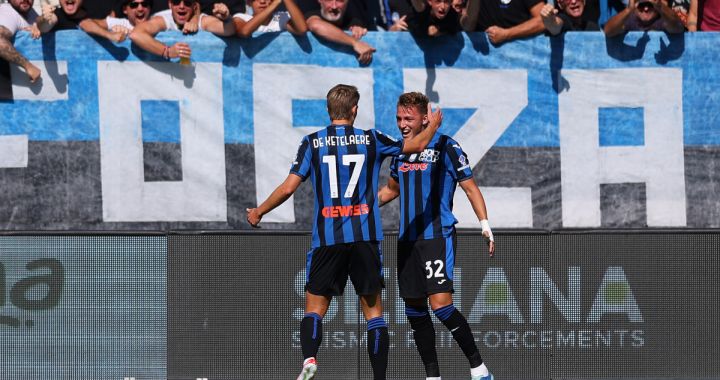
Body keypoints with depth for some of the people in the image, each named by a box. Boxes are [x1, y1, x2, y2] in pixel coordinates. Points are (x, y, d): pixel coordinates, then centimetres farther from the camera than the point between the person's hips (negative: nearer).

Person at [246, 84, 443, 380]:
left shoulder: (312, 143, 2)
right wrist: (432, 125, 38)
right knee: (373, 309, 7)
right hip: (365, 237, 0)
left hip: (326, 238, 0)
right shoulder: (371, 140, 4)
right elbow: (416, 145, 16)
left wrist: (258, 212, 13)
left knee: (315, 307, 4)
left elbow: (288, 188, -2)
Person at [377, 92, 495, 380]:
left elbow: (470, 187, -4)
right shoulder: (400, 150, 13)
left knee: (441, 305, -17)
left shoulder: (445, 147, -6)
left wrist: (485, 224, -13)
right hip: (407, 240, 7)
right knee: (414, 310, 5)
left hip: (437, 236, -7)